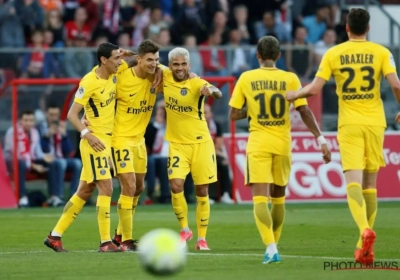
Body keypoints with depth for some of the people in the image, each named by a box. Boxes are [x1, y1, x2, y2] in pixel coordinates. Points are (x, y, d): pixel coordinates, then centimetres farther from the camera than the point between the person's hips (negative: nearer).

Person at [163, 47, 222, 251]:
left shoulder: (196, 83, -16)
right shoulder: (165, 78, -4)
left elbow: (218, 94, -37)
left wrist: (211, 90, -59)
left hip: (200, 143, -2)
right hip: (177, 144, 2)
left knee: (202, 192, 3)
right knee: (176, 186, -14)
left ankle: (202, 238, 14)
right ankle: (184, 229, 7)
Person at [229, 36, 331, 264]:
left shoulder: (246, 78, -1)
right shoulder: (290, 79, -1)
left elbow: (234, 115, 2)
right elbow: (305, 111, -6)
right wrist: (321, 139, -3)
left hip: (258, 145, -2)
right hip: (283, 145, 2)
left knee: (260, 198, -7)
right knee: (278, 197, 18)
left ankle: (271, 248, -25)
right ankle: (274, 247, 28)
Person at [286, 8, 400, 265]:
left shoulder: (333, 54, 1)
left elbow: (314, 89, -4)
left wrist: (293, 95, 17)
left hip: (349, 124, -1)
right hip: (375, 123, 1)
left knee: (354, 180, -9)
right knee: (370, 182, 10)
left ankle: (365, 229, -35)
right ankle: (364, 246, 11)